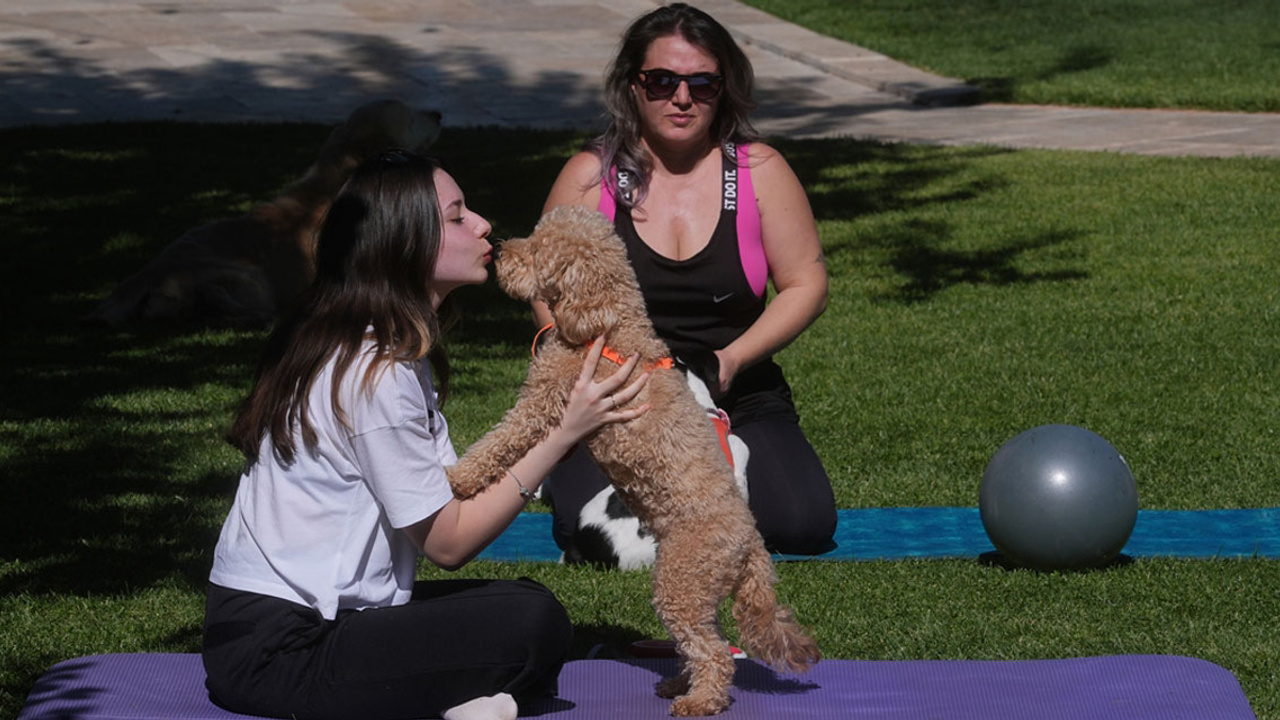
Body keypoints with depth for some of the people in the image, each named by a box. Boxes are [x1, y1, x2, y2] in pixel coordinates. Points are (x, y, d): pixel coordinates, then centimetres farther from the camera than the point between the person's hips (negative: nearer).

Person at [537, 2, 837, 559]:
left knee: (803, 524, -22)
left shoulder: (759, 171, 1)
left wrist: (733, 359, -13)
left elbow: (805, 285, 1)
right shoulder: (590, 176, -1)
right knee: (593, 530, -29)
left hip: (740, 402, 2)